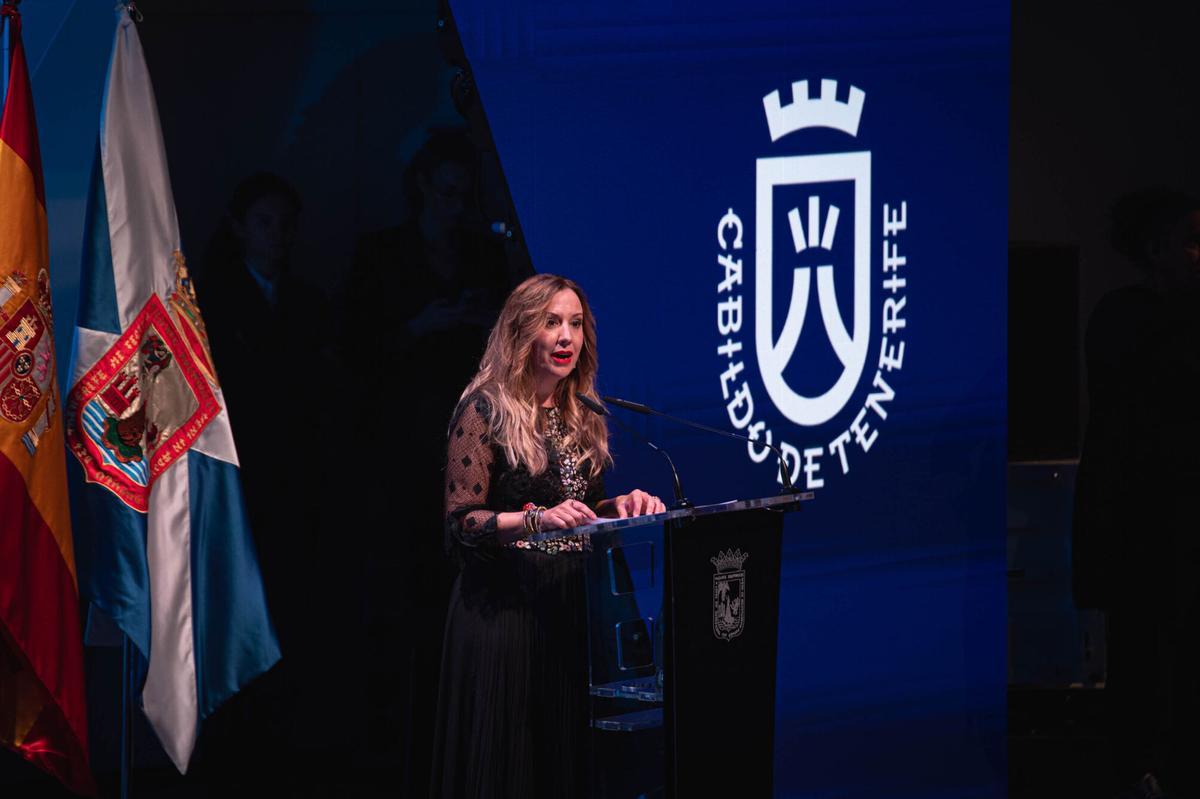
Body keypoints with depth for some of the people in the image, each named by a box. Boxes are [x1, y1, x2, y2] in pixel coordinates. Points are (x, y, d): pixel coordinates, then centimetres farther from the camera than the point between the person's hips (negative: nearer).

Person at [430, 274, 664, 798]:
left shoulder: (583, 415, 12)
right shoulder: (485, 411, -8)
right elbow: (462, 522, -12)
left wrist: (622, 505, 1)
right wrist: (537, 519, -26)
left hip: (572, 604, 6)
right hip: (505, 606, -6)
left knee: (569, 751, 6)